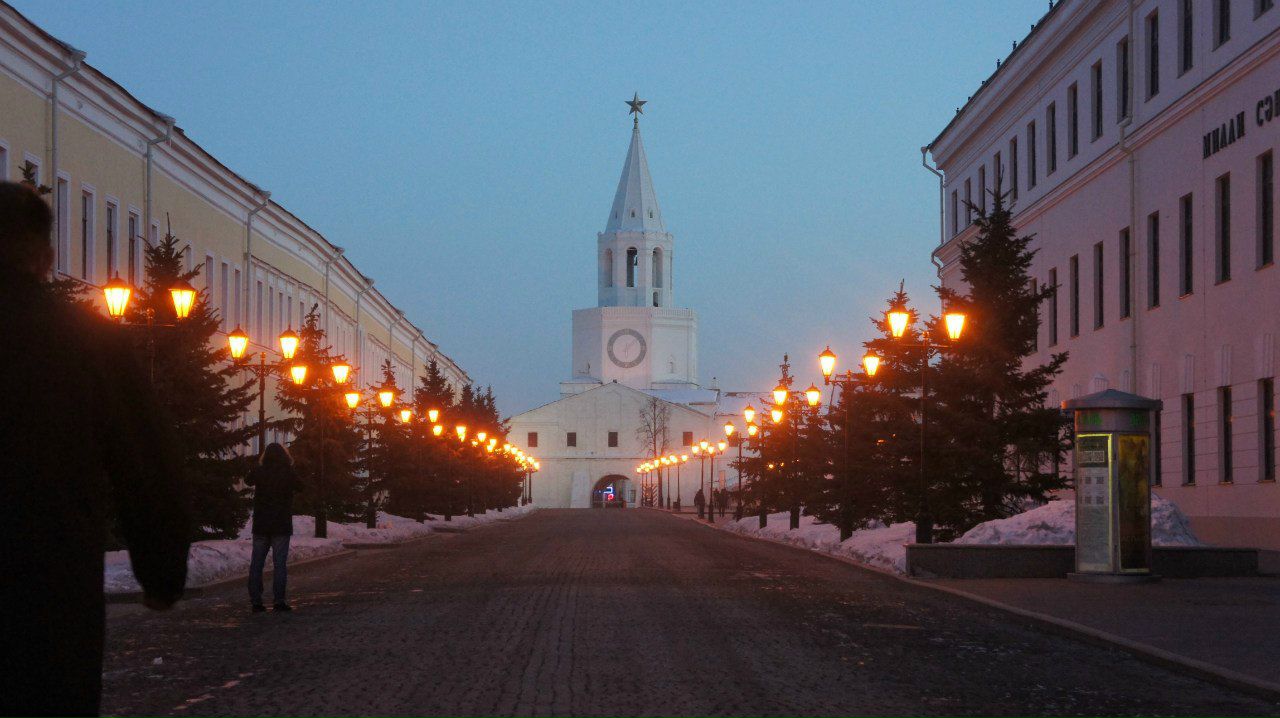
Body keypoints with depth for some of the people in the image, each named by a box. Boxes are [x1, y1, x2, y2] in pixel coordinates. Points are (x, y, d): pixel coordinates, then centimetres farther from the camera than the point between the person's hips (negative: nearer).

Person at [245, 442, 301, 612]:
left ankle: (255, 600, 3)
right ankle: (278, 600, -8)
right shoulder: (288, 473, -7)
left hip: (260, 525, 2)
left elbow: (248, 481, 18)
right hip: (281, 525, -2)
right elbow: (300, 488, 9)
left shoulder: (259, 472, -2)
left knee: (256, 562, 7)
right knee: (279, 563, -1)